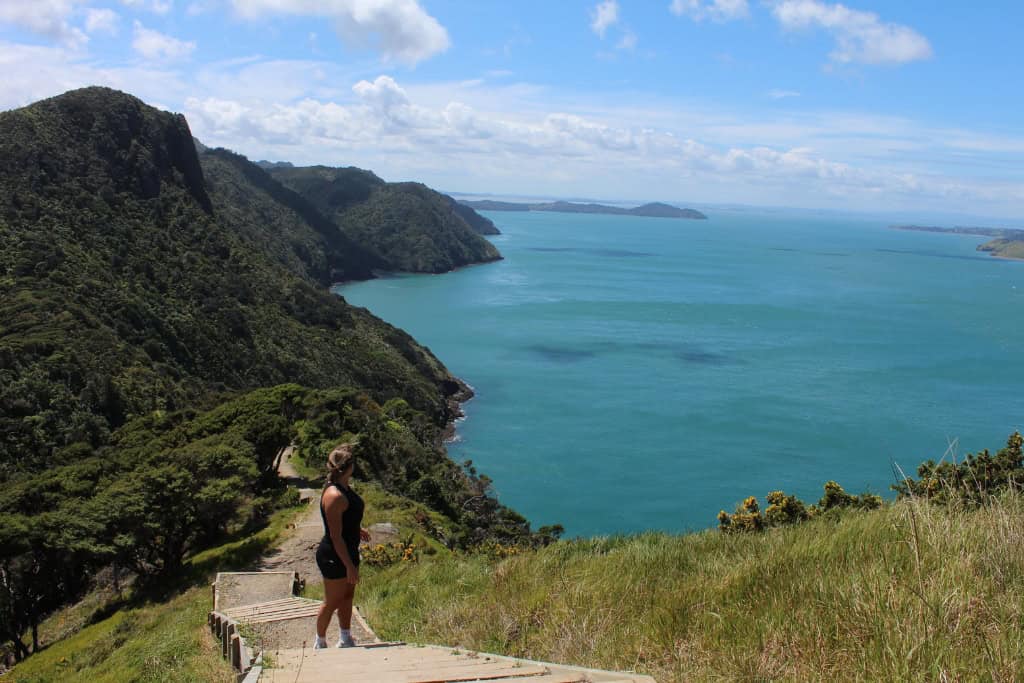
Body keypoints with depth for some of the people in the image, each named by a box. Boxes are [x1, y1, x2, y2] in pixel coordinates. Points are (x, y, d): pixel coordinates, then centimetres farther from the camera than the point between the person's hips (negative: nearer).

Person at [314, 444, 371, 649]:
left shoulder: (344, 487, 1)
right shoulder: (334, 496, -30)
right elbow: (336, 537, -27)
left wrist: (357, 529, 18)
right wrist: (350, 566, -23)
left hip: (348, 552, 9)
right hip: (334, 557, -9)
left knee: (347, 596, 22)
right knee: (332, 602, 9)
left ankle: (346, 640, 38)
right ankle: (320, 644, 30)